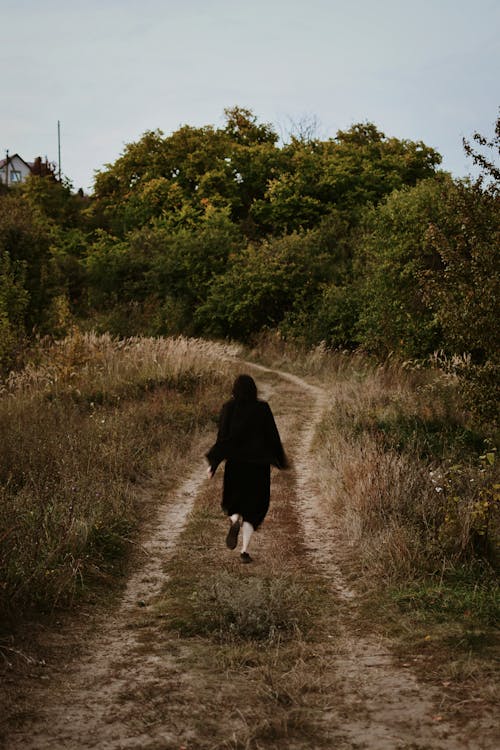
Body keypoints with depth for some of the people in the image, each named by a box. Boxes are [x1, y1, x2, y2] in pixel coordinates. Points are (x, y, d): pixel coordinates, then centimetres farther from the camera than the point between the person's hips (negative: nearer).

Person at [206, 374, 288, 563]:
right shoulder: (262, 408, -3)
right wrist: (281, 460, 14)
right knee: (253, 505, 8)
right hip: (258, 463, 0)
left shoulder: (229, 408, -3)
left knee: (233, 502, 20)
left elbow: (222, 436, -9)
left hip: (235, 462, 0)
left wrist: (213, 463, -6)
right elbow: (273, 435, -1)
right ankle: (244, 550, -4)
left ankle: (235, 521, -16)